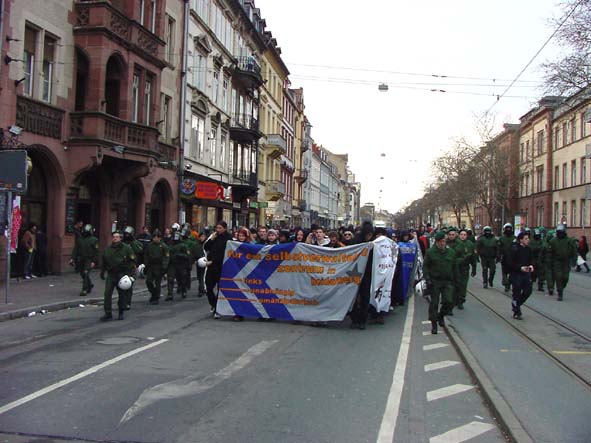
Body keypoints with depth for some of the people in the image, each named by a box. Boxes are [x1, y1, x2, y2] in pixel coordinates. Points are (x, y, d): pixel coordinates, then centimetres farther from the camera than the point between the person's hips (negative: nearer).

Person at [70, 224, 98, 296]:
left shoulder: (94, 240, -4)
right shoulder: (79, 239, 9)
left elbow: (96, 252, -7)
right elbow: (75, 249, 10)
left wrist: (94, 261, -14)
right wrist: (72, 258, 0)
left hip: (89, 260, -5)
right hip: (81, 260, 5)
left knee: (86, 274, -13)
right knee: (83, 274, 11)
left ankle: (85, 290, -9)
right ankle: (90, 285, 34)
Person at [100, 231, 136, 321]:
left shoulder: (126, 248, -3)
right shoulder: (107, 249, 9)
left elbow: (132, 261, -4)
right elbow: (103, 262, 19)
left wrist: (130, 273, -11)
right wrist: (102, 273, 18)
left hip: (122, 275, -3)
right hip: (110, 274, 3)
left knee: (122, 294, 5)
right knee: (107, 293, -5)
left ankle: (121, 313, 18)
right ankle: (108, 313, 0)